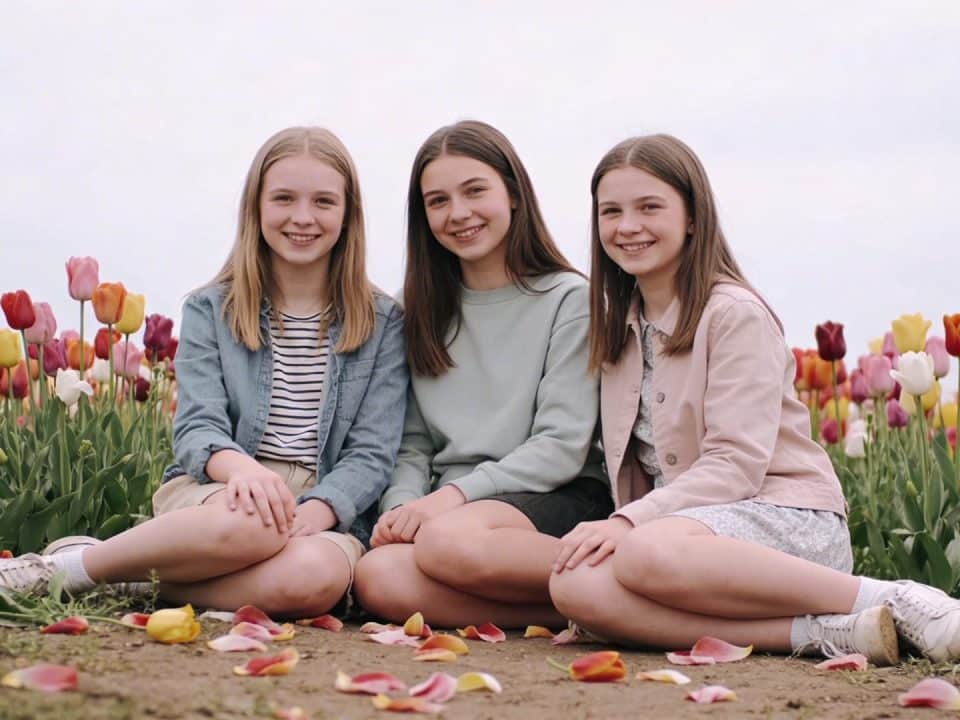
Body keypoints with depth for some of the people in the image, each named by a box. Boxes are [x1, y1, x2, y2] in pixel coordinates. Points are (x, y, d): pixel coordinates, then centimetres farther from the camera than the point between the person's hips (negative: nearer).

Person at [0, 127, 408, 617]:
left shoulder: (382, 323, 7)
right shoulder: (211, 310, 8)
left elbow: (372, 453, 0)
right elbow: (197, 427, -4)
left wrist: (316, 511, -21)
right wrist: (241, 468, -28)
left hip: (328, 508, 1)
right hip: (211, 491, 0)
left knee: (314, 577, -38)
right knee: (252, 524, -40)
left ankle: (138, 579, -18)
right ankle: (64, 566, -18)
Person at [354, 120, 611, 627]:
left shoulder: (567, 299, 2)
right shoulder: (425, 310, 18)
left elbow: (562, 447, -6)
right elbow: (413, 443, 13)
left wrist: (456, 494, -15)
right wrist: (403, 505, -8)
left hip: (556, 501, -4)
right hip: (446, 508, 5)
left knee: (449, 541, -38)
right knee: (378, 577, -31)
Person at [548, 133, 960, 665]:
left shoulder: (735, 314, -8)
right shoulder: (619, 326, 15)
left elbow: (735, 466, -16)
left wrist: (630, 522, -25)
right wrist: (622, 526, -3)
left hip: (787, 519, -6)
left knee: (648, 555, -41)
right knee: (573, 586, -28)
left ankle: (886, 600, -24)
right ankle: (822, 633, -26)